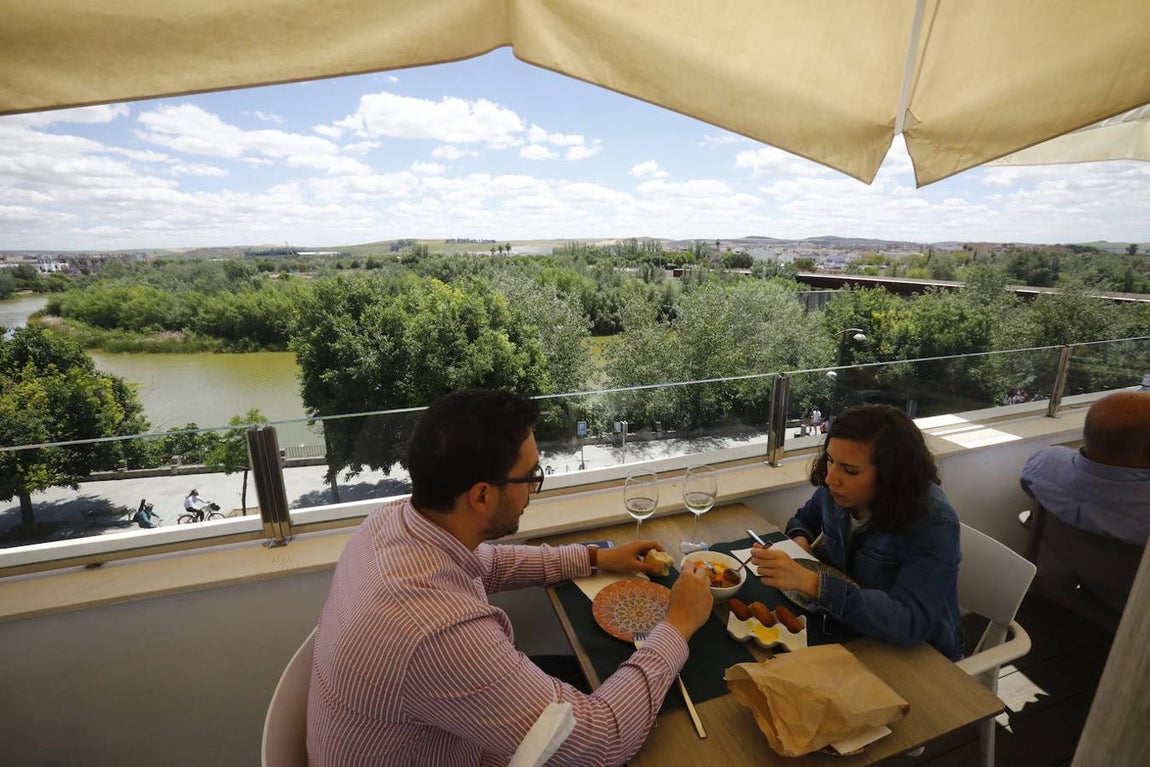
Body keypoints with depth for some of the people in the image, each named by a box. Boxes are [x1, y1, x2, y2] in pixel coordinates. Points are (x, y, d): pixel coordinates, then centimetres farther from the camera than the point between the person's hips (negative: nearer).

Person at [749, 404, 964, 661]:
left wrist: (810, 582, -44)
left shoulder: (933, 524, -26)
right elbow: (805, 518, 13)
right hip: (849, 624, 5)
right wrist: (800, 540, -10)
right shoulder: (837, 490, -9)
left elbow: (910, 622, -36)